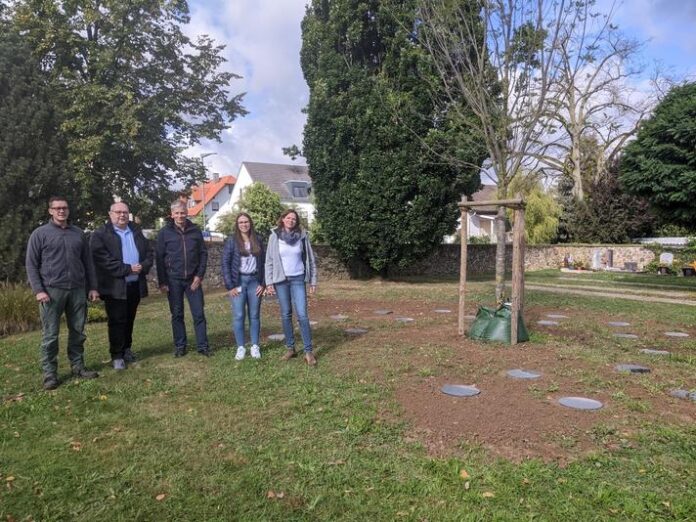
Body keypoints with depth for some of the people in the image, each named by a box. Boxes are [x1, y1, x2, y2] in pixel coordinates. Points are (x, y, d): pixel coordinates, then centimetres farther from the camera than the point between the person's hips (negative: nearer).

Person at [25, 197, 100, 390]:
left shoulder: (78, 233, 12)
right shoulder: (40, 234, 1)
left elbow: (87, 262, 14)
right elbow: (31, 264, -1)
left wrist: (93, 287, 10)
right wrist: (38, 290, -10)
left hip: (78, 290, 3)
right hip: (52, 290, -3)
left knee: (78, 332, 9)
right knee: (50, 335, 1)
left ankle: (78, 366, 20)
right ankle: (49, 373, 9)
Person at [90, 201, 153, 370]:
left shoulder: (136, 231, 14)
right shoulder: (100, 235, -5)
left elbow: (149, 251, 11)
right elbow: (103, 260, -16)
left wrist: (143, 266, -9)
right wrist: (128, 269, -18)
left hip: (135, 284, 5)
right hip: (115, 286, -5)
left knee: (129, 320, 14)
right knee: (117, 321, 0)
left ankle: (127, 348, 27)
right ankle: (116, 356, 8)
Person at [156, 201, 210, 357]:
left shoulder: (195, 231, 4)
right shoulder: (165, 233, 0)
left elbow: (203, 254, 5)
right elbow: (159, 258, -1)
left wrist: (199, 276, -4)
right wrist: (162, 282, -6)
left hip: (193, 280, 1)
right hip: (173, 280, -1)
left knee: (199, 313, 1)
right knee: (177, 315, 7)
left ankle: (202, 346, 9)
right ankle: (180, 346, 18)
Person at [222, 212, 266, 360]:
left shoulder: (258, 240, 6)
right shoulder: (232, 240, -1)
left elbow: (264, 262, 7)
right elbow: (225, 263, -3)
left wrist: (263, 283, 0)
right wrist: (229, 286, -9)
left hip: (254, 281, 2)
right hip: (238, 281, -2)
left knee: (254, 315, 7)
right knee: (238, 316, -1)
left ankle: (255, 346, 16)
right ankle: (240, 347, 10)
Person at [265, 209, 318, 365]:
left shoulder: (302, 236, 0)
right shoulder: (274, 236, 0)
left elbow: (310, 259, 5)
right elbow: (269, 261, 1)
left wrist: (313, 281, 4)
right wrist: (269, 282, -4)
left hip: (298, 279, -1)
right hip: (281, 280, 1)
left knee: (302, 315, -7)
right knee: (285, 315, 7)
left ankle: (308, 351, -1)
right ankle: (290, 348, 18)